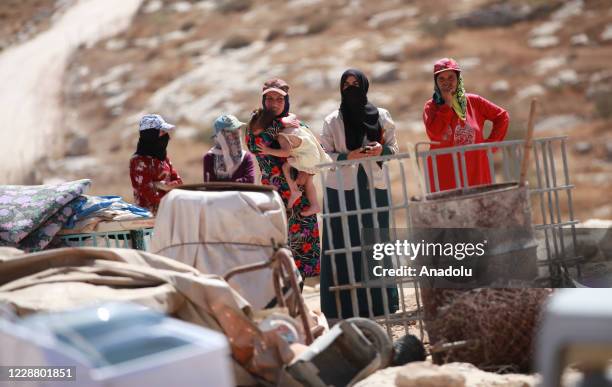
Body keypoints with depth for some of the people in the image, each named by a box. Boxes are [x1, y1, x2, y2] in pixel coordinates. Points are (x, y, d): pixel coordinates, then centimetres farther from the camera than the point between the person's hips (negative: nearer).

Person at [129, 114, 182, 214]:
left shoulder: (163, 158, 13)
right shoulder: (139, 161, -12)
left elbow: (178, 182, 10)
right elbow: (149, 194, -16)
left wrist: (161, 185, -9)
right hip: (150, 213, -7)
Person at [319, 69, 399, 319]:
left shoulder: (381, 116, 7)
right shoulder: (332, 121, 3)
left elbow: (394, 148, 10)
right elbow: (323, 155, 2)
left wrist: (382, 150, -12)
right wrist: (348, 156, -14)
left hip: (374, 188, 1)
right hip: (342, 189, -1)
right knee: (344, 244, -4)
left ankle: (378, 300, 12)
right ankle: (346, 305, -1)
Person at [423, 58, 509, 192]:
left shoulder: (474, 102, 8)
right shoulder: (431, 107, 2)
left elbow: (502, 116, 15)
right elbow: (435, 134, -15)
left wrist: (491, 143, 4)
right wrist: (447, 103, -9)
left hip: (476, 173, 2)